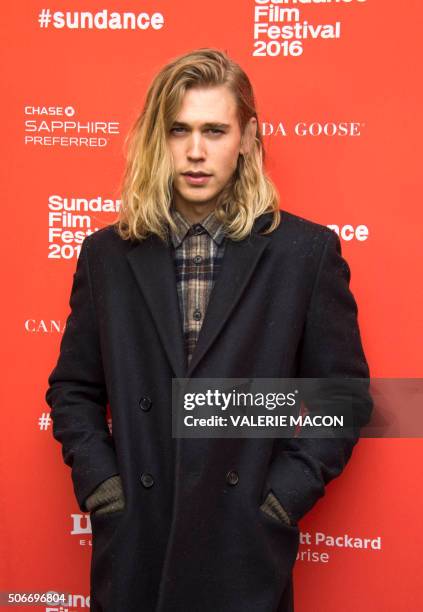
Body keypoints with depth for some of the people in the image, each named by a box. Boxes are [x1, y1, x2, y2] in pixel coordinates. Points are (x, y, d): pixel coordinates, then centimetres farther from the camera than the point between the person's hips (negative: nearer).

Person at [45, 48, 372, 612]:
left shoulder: (307, 251, -4)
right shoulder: (107, 255, 2)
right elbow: (73, 389, 9)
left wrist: (284, 497, -7)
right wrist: (100, 484, -3)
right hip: (133, 549, 2)